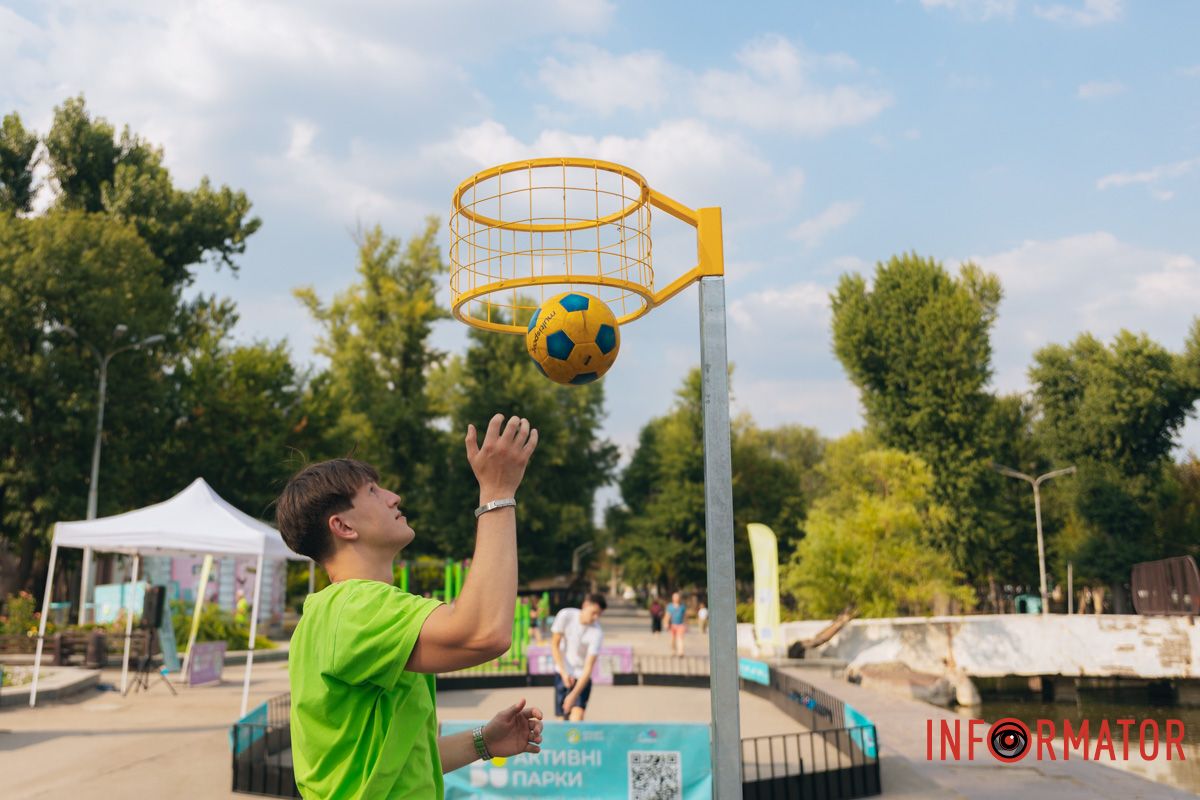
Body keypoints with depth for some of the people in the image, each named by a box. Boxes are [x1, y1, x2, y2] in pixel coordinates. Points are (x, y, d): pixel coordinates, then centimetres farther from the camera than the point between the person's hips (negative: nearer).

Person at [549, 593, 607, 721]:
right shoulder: (565, 615, -15)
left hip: (582, 677, -2)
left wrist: (574, 695, -30)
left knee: (577, 715, -19)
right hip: (563, 673, 2)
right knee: (565, 717, 1)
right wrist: (564, 673, -14)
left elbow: (588, 667, -22)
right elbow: (554, 645, -5)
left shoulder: (597, 633, -21)